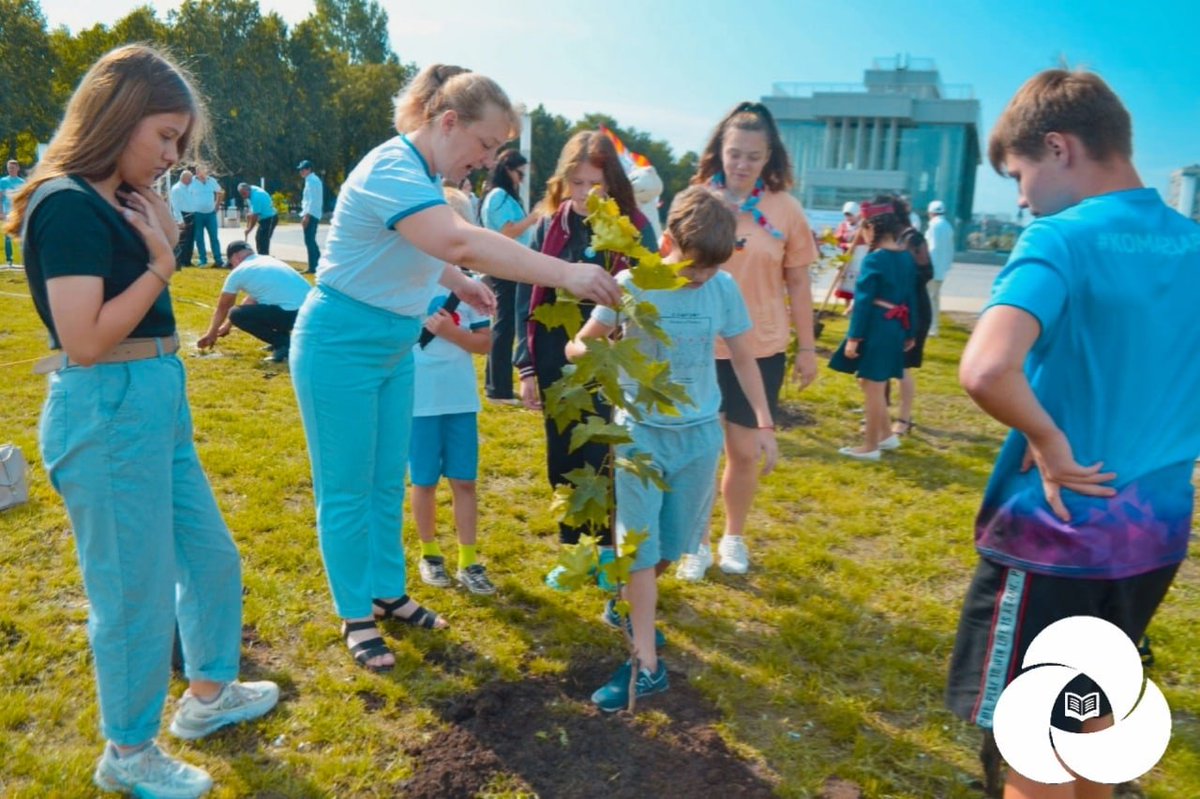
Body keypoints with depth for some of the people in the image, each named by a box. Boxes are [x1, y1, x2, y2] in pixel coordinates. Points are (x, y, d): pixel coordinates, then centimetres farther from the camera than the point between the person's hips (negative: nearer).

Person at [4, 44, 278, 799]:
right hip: (107, 412, -9)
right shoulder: (68, 206, -17)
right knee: (135, 590, 6)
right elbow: (86, 339, -22)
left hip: (157, 403, 9)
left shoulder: (118, 203, 10)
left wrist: (163, 242, 2)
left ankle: (208, 694, 41)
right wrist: (160, 264, -14)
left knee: (210, 556, 20)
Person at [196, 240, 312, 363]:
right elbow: (252, 299, 34)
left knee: (236, 315, -2)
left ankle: (283, 343, -6)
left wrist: (211, 334, 34)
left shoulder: (238, 272, 2)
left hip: (292, 314, -8)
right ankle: (282, 340, 19)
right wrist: (227, 326, 43)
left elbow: (222, 308, 18)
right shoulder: (267, 260, 23)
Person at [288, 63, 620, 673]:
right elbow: (462, 243, -42)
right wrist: (566, 275, -41)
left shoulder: (419, 173, 5)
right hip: (340, 346, -9)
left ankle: (387, 592, 32)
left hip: (392, 346, 9)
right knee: (346, 491, 4)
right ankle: (355, 616, 20)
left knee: (387, 482, 16)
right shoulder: (393, 171, -25)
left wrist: (456, 283, 5)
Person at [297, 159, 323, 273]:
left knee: (309, 241, -8)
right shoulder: (313, 180, 18)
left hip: (310, 215, -10)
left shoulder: (312, 180, -13)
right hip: (313, 215, 10)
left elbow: (313, 200, -20)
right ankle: (319, 264, 19)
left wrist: (307, 215, -21)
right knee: (311, 241, 15)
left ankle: (312, 267, -7)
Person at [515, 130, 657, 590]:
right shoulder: (550, 225, 2)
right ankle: (572, 552, 30)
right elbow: (530, 298, 5)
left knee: (603, 462, 3)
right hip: (557, 366, 3)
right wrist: (527, 368, 3)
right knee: (563, 462, 12)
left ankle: (607, 550, 26)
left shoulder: (634, 227, -6)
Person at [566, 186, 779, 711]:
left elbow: (743, 358, 5)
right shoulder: (631, 286, -13)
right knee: (640, 546, -3)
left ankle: (629, 601, 41)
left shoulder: (724, 289, -6)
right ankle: (646, 664, 3)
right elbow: (577, 346, -10)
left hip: (699, 433, 3)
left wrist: (764, 423, 3)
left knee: (673, 544, 13)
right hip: (641, 432, -2)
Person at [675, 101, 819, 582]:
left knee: (745, 451, 10)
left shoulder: (785, 208, -2)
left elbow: (798, 281, 4)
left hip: (761, 349, 1)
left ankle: (734, 537, 33)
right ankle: (698, 542, 26)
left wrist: (807, 347, 5)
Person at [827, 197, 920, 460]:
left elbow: (864, 301, -17)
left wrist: (854, 337, -15)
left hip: (876, 328, -8)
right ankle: (886, 435, 30)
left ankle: (870, 446, 12)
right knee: (873, 385, 22)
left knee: (873, 388, 2)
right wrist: (910, 332, 19)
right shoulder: (907, 257, 9)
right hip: (895, 328, 8)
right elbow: (911, 297, 13)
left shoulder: (874, 259, -15)